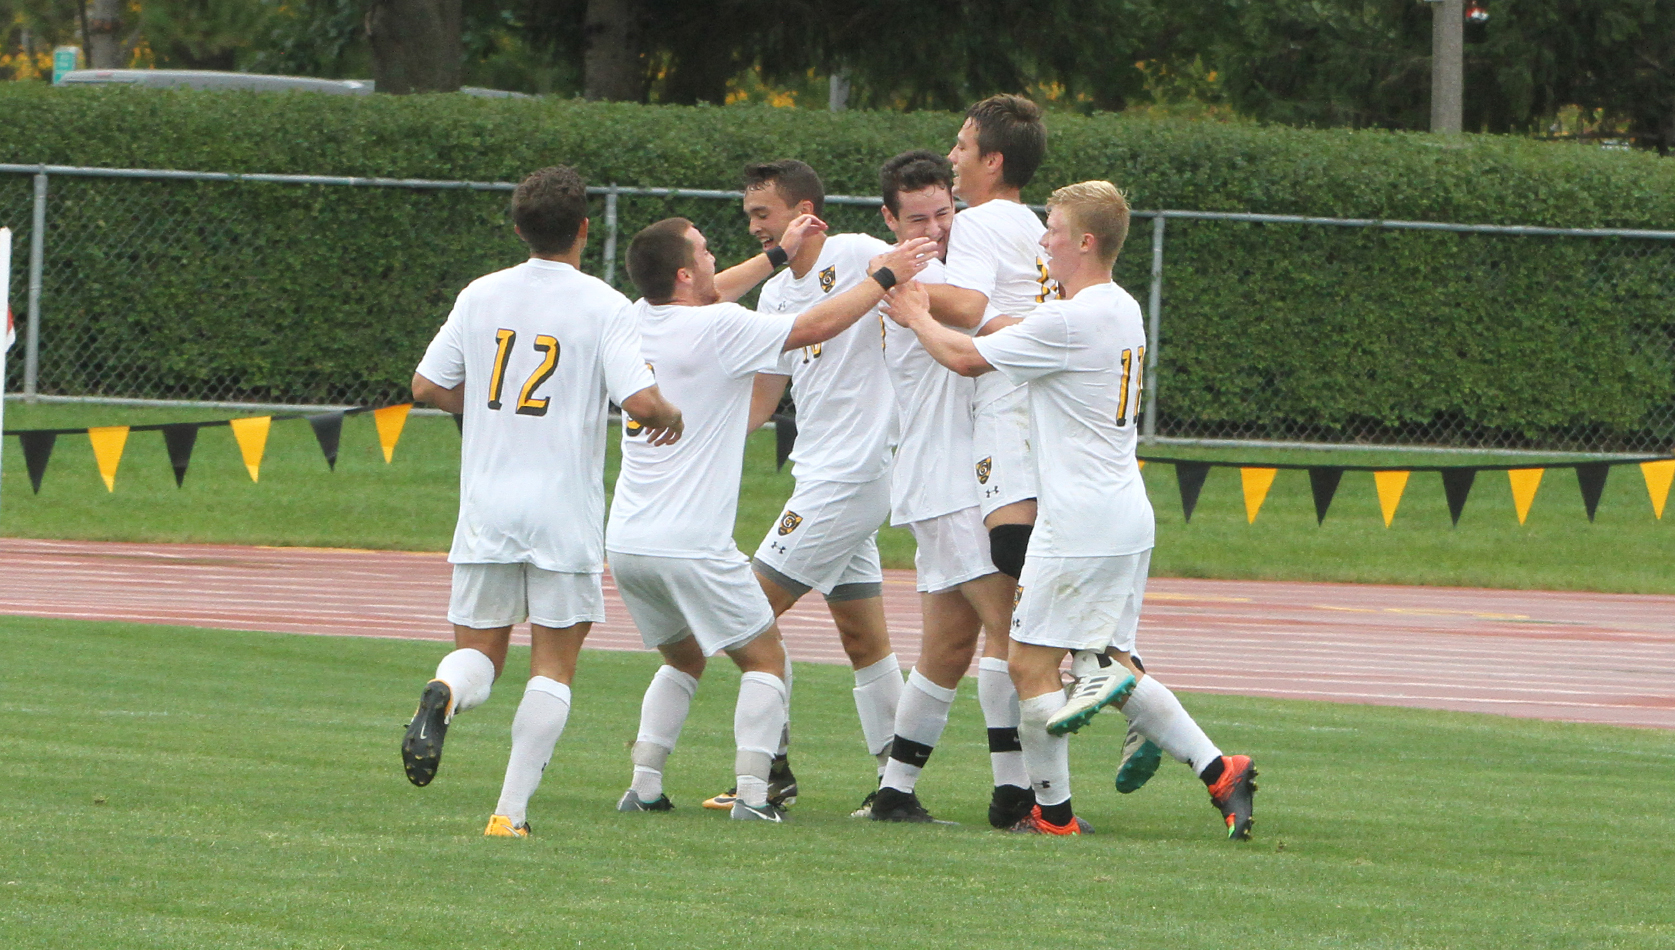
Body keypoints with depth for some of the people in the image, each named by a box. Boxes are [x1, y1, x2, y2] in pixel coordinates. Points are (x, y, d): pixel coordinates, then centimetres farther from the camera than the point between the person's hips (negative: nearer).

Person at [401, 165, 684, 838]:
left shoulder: (481, 296, 5)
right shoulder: (603, 305, -7)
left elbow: (427, 386, 10)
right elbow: (642, 401, -16)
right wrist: (671, 419, 7)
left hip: (486, 505, 3)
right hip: (565, 512, -3)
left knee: (478, 651, 12)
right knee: (553, 665, 5)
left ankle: (441, 698, -24)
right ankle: (512, 809, -4)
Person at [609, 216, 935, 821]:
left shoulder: (639, 320, 7)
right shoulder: (719, 329, -12)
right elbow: (819, 325, -3)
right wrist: (884, 277, 11)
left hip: (625, 542, 7)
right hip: (690, 544, -7)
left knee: (683, 659, 25)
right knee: (764, 660, 8)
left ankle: (644, 785, 12)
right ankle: (752, 792, -5)